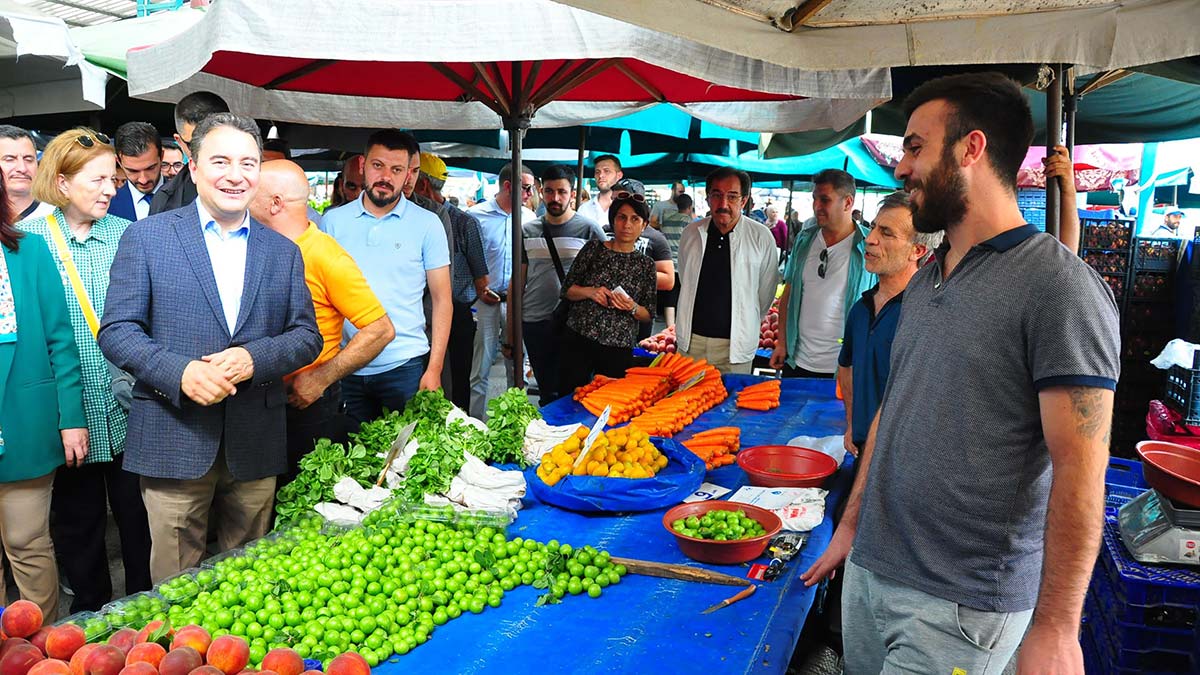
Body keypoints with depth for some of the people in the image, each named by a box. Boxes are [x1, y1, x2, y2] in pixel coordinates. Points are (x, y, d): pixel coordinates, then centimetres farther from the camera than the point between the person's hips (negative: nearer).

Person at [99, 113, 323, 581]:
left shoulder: (283, 252, 10)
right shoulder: (146, 237, 2)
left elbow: (307, 336, 7)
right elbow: (116, 331, -2)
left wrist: (254, 358, -13)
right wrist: (180, 372, -19)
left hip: (256, 447, 3)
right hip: (174, 443, -2)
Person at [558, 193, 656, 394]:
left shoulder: (646, 264, 5)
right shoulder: (593, 249, 3)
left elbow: (648, 316, 7)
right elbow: (567, 290, 5)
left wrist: (632, 307, -13)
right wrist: (589, 292, -13)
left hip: (619, 349, 0)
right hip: (578, 340, 0)